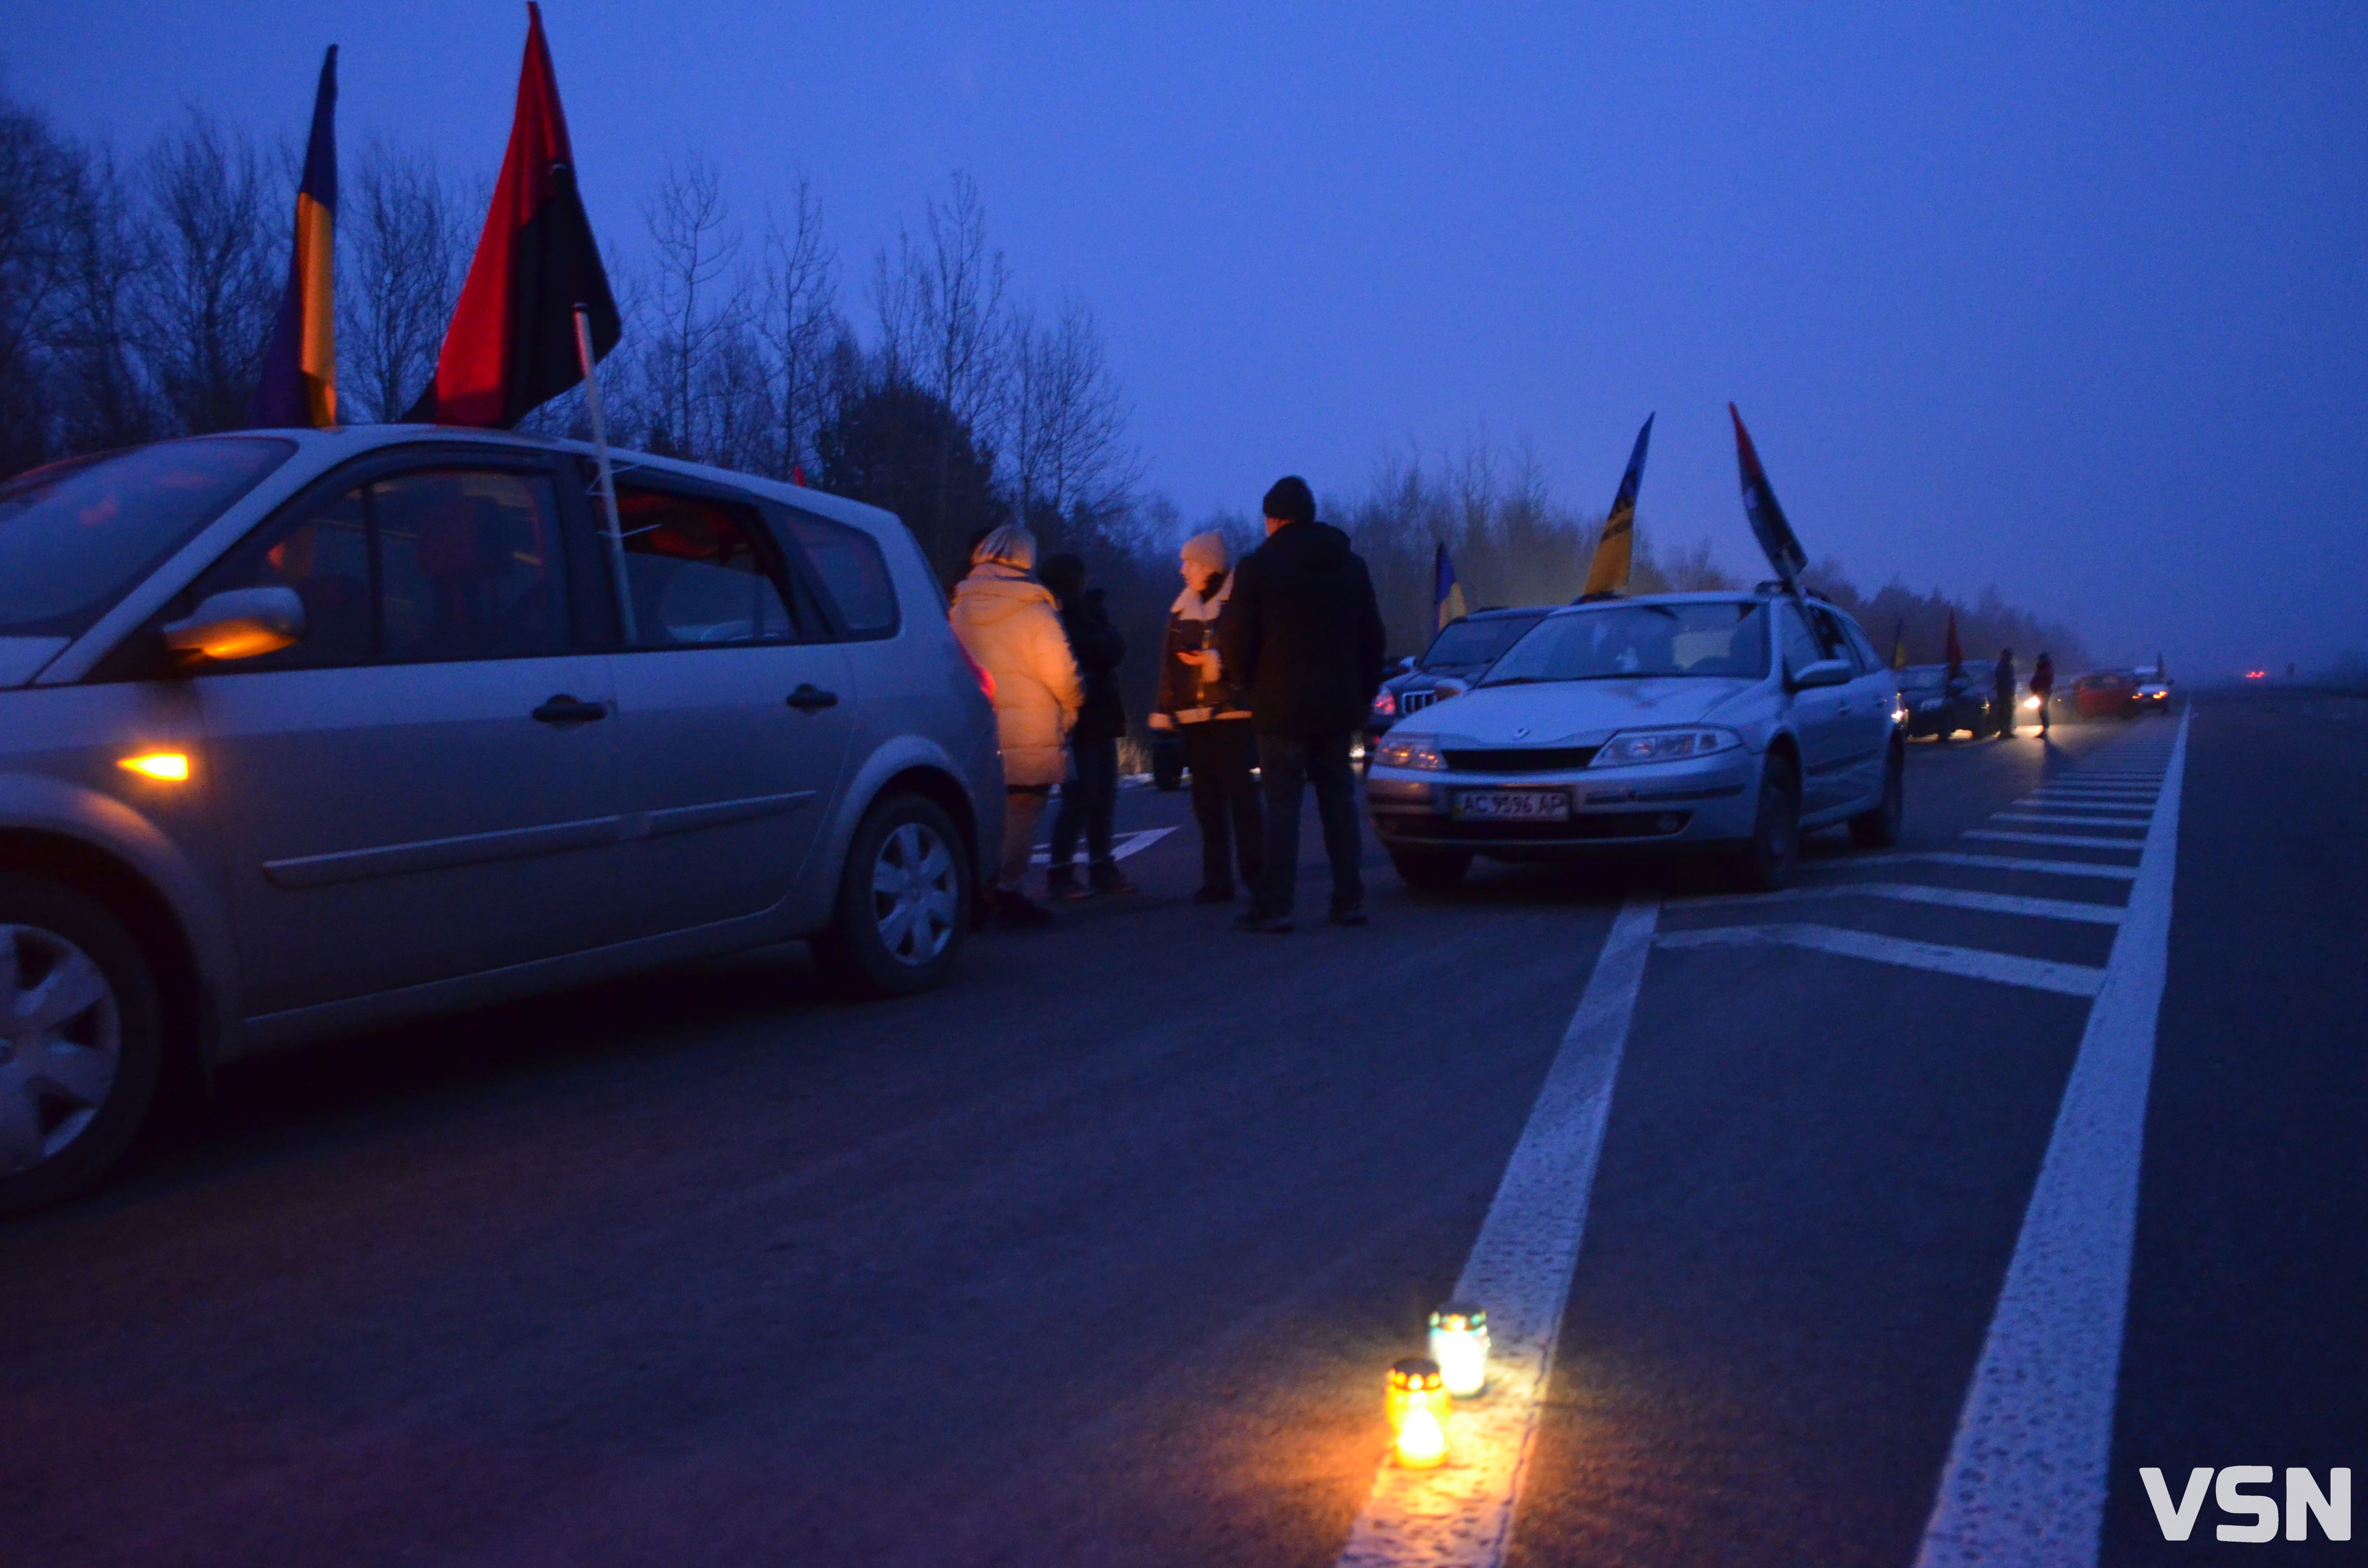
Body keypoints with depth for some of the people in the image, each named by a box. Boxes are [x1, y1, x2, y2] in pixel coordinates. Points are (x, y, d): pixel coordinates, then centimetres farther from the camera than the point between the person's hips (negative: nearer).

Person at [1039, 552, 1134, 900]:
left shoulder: (1088, 611, 14)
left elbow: (1116, 647, 2)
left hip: (1100, 714, 8)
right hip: (1075, 718, -8)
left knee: (1104, 795, 8)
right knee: (1080, 796, -10)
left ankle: (1102, 868, 16)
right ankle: (1060, 873, -4)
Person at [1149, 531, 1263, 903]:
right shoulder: (1182, 607, 15)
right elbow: (1170, 663, 16)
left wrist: (1215, 663, -16)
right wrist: (1165, 712, 12)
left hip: (1232, 713, -6)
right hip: (1193, 717, 6)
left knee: (1240, 793, -7)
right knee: (1206, 799, 5)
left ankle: (1256, 874, -2)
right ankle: (1217, 880, 9)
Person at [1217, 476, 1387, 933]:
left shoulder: (1257, 567, -6)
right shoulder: (1351, 565, 11)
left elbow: (1235, 643, -7)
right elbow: (1373, 639, 13)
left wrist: (1253, 685, 10)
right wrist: (1363, 694, 19)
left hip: (1281, 708, -5)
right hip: (1339, 706, 5)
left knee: (1282, 805, -3)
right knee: (1339, 800, 11)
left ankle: (1273, 906, -5)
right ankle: (1349, 900, 10)